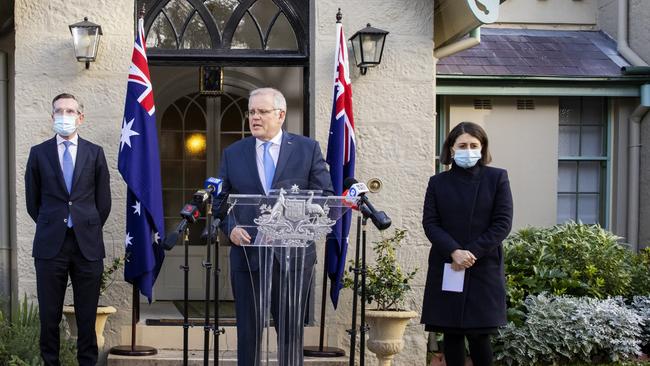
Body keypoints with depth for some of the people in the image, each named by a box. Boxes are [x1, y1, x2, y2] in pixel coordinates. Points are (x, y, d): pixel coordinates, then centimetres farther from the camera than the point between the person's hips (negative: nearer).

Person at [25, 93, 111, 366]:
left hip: (87, 244, 0)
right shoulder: (39, 153, 6)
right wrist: (50, 228, 11)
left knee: (87, 315, 3)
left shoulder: (95, 153, 7)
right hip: (50, 243, 0)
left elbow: (103, 202, 10)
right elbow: (32, 201, 11)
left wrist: (88, 230, 10)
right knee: (49, 315, 2)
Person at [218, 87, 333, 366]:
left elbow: (326, 195, 1)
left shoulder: (307, 149, 3)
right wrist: (230, 228, -9)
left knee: (291, 331, 6)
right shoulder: (233, 154, 9)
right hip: (248, 253, 2)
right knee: (248, 332, 6)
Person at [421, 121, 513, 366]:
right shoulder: (438, 182, 9)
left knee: (479, 333, -5)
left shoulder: (497, 178, 4)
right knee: (451, 333, 2)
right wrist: (454, 252, -15)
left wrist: (473, 253, -12)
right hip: (446, 268, 2)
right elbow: (429, 223, 1)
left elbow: (503, 223, -3)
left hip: (484, 268, -2)